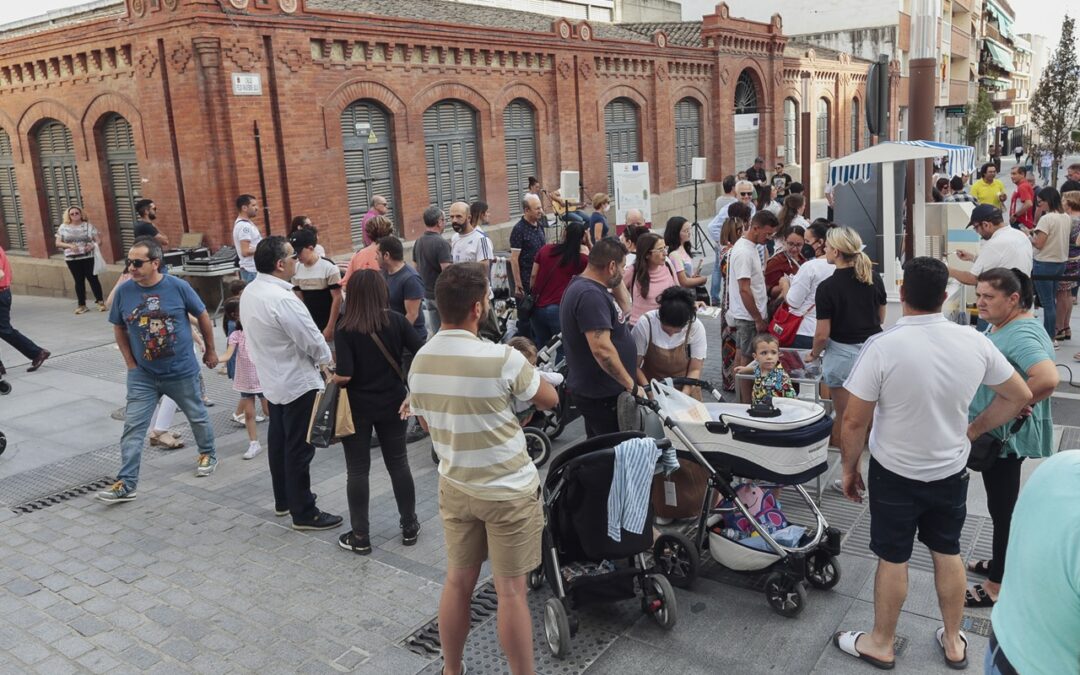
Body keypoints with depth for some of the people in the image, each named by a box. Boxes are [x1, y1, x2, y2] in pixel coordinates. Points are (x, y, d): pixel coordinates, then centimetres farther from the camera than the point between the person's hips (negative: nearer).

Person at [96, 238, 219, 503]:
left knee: (198, 416, 17)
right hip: (142, 374, 1)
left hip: (182, 371, -1)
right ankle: (126, 483, 3)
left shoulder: (178, 287, -14)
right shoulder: (124, 291, -8)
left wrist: (210, 350, 7)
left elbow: (203, 316, 0)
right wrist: (130, 363, 0)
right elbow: (119, 328, 7)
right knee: (133, 427, -3)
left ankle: (208, 454, 42)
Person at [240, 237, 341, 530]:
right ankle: (304, 513, 9)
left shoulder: (250, 292, 2)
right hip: (298, 383, -9)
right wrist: (327, 360, 0)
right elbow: (313, 340, -22)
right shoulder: (282, 299, -27)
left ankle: (283, 500, 33)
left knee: (279, 441, 19)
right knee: (299, 449, 0)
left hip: (272, 380, 10)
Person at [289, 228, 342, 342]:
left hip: (330, 323, -5)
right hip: (310, 325, 5)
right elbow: (299, 299, 8)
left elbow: (337, 298, -13)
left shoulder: (329, 267, -15)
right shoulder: (296, 269, 0)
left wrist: (330, 327, -14)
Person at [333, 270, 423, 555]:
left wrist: (330, 380, 2)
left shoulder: (345, 330, -13)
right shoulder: (398, 321, -5)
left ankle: (360, 537, 17)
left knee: (357, 470, 9)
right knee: (398, 464, 16)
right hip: (392, 405, 3)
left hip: (357, 408, -3)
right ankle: (410, 527, 26)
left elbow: (344, 375, -20)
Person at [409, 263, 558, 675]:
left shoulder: (419, 361, -4)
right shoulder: (502, 359, -22)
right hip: (508, 491, -5)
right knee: (510, 590, 6)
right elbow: (550, 400, -5)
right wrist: (526, 371, 11)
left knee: (458, 582, 18)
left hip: (454, 486, 6)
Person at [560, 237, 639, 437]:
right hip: (602, 394, -11)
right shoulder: (590, 295, -24)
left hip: (595, 388, 11)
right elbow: (601, 349, -30)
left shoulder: (587, 286, 9)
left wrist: (617, 280, 7)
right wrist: (631, 385, -22)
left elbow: (624, 309, 21)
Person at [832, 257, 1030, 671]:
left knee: (893, 560, 11)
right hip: (951, 471, 4)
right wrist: (973, 430, 11)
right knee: (948, 553, 20)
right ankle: (953, 642, 38)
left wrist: (849, 468, -4)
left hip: (895, 473, -4)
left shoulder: (883, 347, -24)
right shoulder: (975, 342, -10)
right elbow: (1020, 396, 4)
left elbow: (855, 422, -19)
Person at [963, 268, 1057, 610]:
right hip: (993, 433, 10)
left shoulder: (1020, 335, -24)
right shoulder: (998, 326, 5)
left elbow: (1047, 378, -39)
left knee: (1002, 506, 2)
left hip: (1006, 437, -10)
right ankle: (1002, 563, 38)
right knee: (1000, 503, 21)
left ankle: (998, 585, 15)